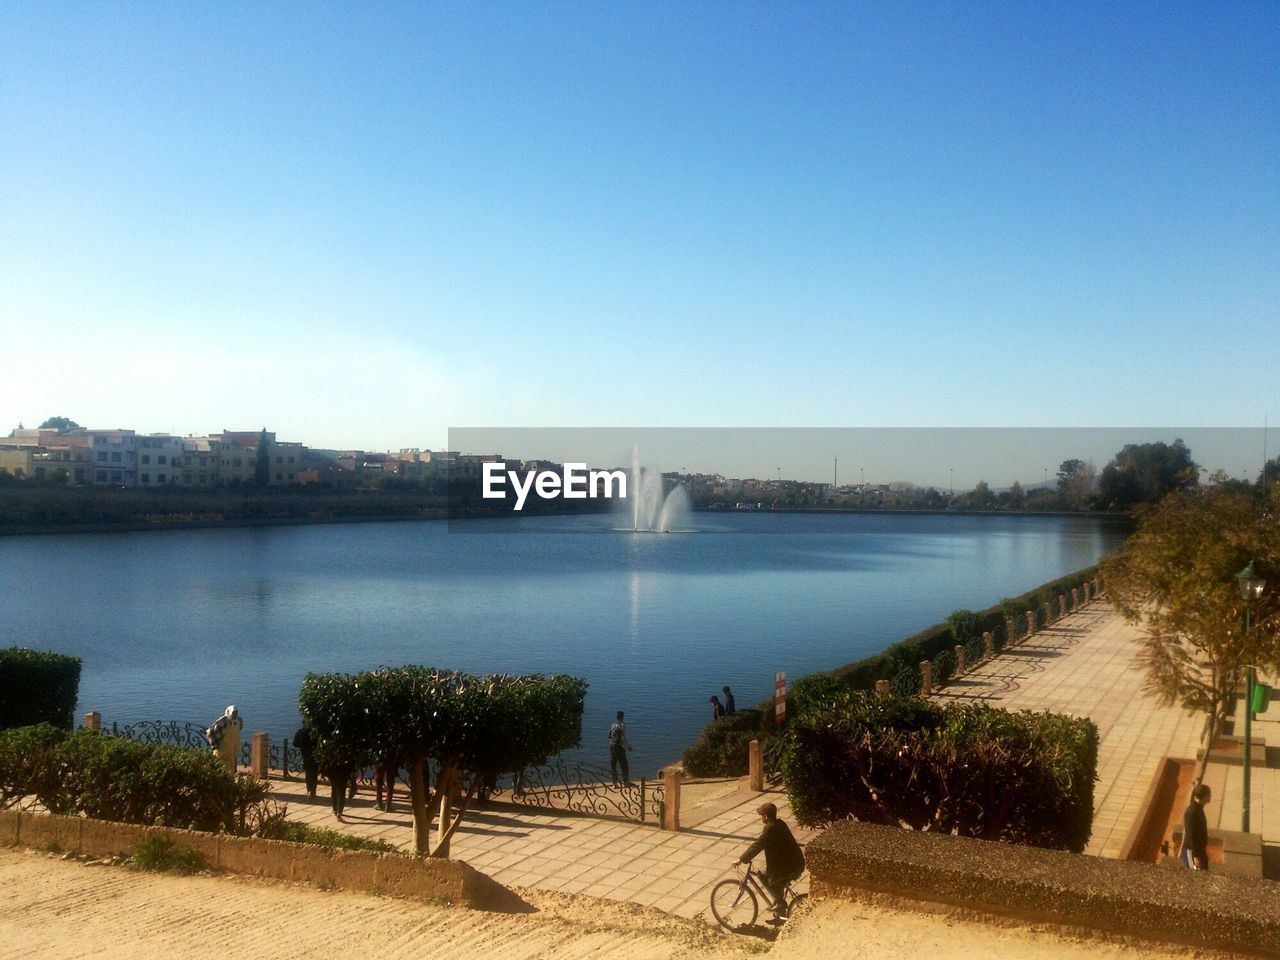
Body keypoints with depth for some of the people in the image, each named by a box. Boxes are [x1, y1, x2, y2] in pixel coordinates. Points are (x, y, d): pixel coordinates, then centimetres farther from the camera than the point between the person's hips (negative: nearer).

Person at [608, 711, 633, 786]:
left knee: (613, 764, 9)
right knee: (624, 765, 5)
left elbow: (609, 736, 9)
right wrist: (628, 746, -6)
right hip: (619, 746, -6)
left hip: (611, 745, 6)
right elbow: (623, 738, -16)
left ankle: (615, 783, 11)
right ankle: (626, 781, 9)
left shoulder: (612, 725, 7)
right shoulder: (622, 725, -12)